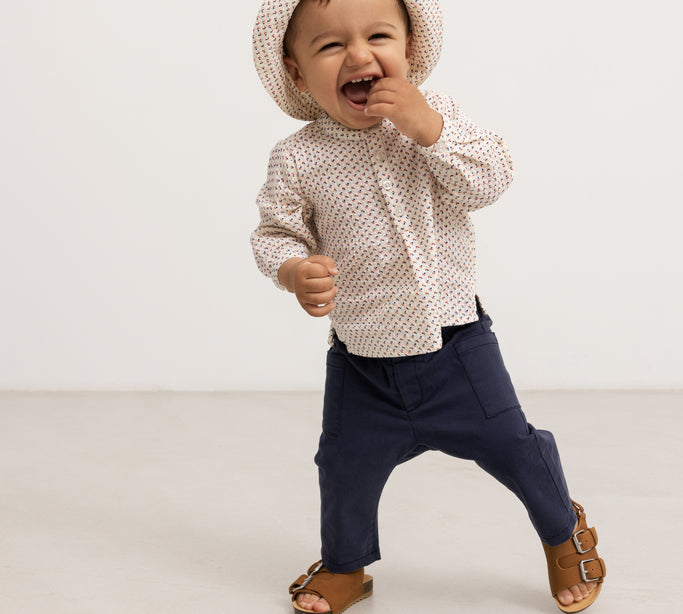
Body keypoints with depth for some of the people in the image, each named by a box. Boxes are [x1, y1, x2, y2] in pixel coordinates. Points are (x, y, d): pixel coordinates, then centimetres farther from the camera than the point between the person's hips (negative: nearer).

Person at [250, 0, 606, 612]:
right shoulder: (298, 159, -10)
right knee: (347, 467, 11)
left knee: (510, 443, 8)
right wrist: (294, 271, -25)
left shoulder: (438, 115, -7)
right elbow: (276, 233, -3)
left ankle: (566, 532, 37)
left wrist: (428, 125, -27)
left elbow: (489, 181, -16)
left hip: (456, 339, 0)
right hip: (362, 359, 1)